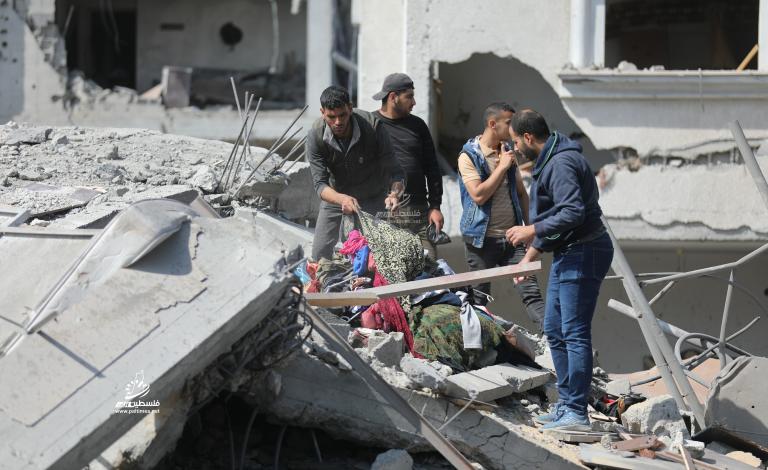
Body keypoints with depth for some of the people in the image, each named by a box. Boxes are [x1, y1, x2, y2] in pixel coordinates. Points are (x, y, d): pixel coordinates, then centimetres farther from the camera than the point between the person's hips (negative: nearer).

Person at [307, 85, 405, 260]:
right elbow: (320, 184, -27)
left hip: (374, 198, -1)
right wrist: (342, 199, -49)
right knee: (319, 255, 3)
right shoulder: (316, 136, -25)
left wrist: (394, 194, -47)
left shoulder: (372, 126, -28)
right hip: (336, 196, 1)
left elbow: (394, 172, -24)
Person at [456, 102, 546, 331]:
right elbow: (478, 195, -19)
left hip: (512, 237, 5)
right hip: (482, 240, -5)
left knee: (530, 291, -6)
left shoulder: (508, 152, 13)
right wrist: (502, 167, -14)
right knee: (479, 299, 5)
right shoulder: (469, 156, -7)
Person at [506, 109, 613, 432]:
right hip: (567, 255, 11)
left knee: (575, 334, -10)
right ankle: (567, 403, 22)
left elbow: (573, 213, -28)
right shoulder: (550, 162, 17)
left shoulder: (562, 164, -18)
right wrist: (533, 251, 24)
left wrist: (533, 231, -20)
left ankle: (576, 413, -9)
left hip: (582, 256, -11)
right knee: (554, 330, 16)